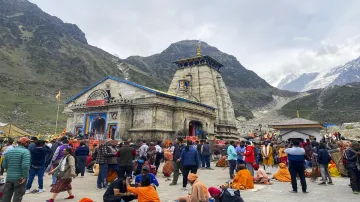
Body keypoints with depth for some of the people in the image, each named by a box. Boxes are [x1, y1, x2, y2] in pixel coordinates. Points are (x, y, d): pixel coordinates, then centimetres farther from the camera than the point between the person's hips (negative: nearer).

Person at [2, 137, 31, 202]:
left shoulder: (9, 151, 7)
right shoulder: (25, 151, -14)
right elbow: (25, 165, -25)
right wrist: (25, 176, -15)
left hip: (9, 177, 6)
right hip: (20, 178, -6)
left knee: (6, 197, 17)